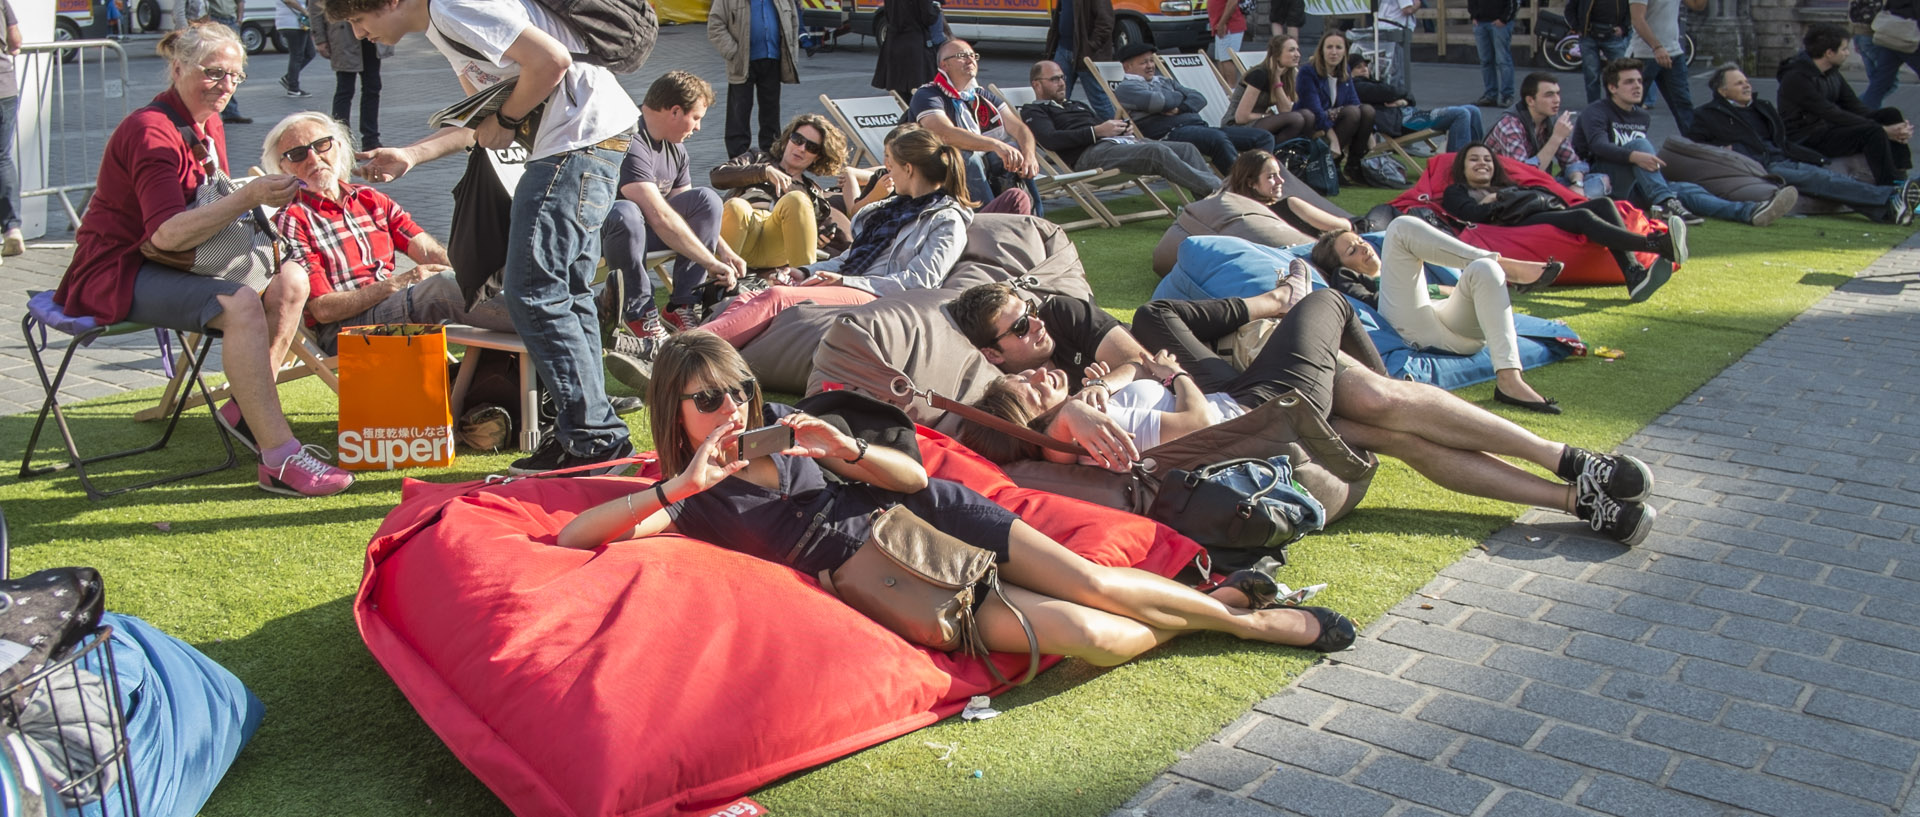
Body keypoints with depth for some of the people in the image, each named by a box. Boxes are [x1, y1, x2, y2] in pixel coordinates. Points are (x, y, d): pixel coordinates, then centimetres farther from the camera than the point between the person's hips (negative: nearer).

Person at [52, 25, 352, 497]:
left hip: (176, 264, 9)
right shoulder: (151, 132, -19)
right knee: (240, 303, -33)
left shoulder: (209, 126, 10)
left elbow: (210, 210, 16)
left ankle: (246, 410, 1)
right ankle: (279, 460, -37)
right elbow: (167, 234, -29)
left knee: (289, 285, -10)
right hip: (118, 274, -9)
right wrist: (247, 197, -37)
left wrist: (256, 193, -6)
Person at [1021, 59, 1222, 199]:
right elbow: (1050, 140, -9)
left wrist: (1123, 128, 5)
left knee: (1187, 149, -10)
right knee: (1159, 152, -31)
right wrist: (1097, 131, -13)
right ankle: (1216, 189, -36)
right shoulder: (1033, 111, 11)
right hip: (1088, 153, -9)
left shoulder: (1079, 106, 38)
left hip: (1121, 142, 9)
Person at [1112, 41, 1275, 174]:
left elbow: (1199, 98, 18)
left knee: (1264, 137, -5)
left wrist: (1180, 108, -5)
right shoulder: (1125, 88, 5)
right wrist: (1179, 96, 9)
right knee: (1218, 138, -39)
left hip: (1200, 126, 9)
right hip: (1170, 134, -9)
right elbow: (1159, 102, -13)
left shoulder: (1164, 81, 30)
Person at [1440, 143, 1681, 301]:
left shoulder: (1508, 186, 44)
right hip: (1522, 224, -7)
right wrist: (1498, 202, 11)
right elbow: (1474, 215, 0)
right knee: (1584, 217, -32)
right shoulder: (1457, 192, 25)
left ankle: (1634, 276, -42)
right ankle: (1657, 245, -53)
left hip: (1553, 212, 7)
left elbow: (1546, 195, 27)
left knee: (1604, 204, -22)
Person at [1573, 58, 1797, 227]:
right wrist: (1634, 156, -38)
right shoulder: (1596, 113, -2)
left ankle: (1750, 212, -42)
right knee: (1640, 142, -30)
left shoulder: (1643, 117, 22)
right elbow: (1599, 146, -22)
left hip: (1635, 188, 6)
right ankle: (1665, 204, -48)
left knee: (1686, 189, -20)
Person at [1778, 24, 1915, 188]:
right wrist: (1884, 130, -23)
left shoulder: (1831, 72, 10)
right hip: (1806, 140, -10)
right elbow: (1834, 116, -23)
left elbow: (1854, 105, 7)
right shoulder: (1797, 78, -20)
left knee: (1891, 114, -2)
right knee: (1872, 132, -28)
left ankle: (1902, 178, -10)